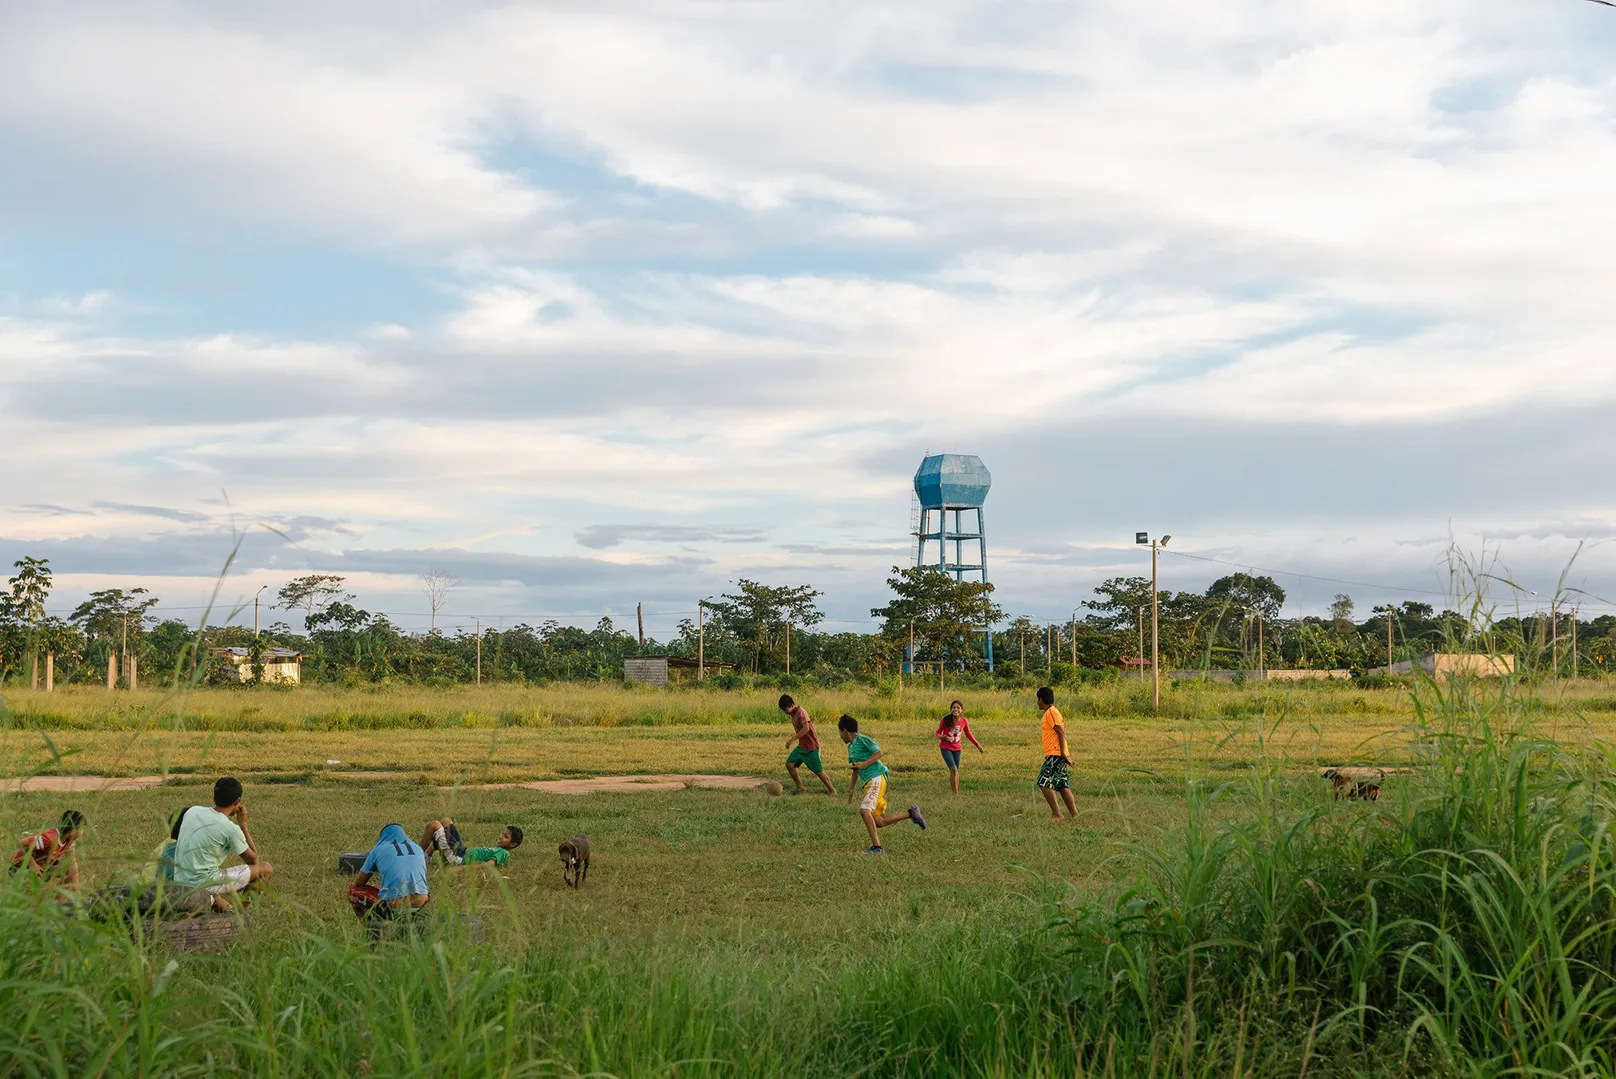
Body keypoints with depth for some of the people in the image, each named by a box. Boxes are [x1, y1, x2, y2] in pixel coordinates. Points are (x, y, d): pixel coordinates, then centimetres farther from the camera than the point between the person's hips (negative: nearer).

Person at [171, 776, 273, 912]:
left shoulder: (192, 811, 1)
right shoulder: (231, 829, -15)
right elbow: (253, 860, 0)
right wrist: (243, 824, 3)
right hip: (205, 884, -8)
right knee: (266, 868, 0)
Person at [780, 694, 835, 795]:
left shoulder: (801, 712, -22)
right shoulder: (792, 713, 5)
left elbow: (806, 728, -33)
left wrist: (792, 739, -31)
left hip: (811, 747, -9)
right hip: (801, 746, 9)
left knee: (818, 771, -4)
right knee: (789, 764, -1)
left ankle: (832, 790, 11)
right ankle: (800, 787, 10)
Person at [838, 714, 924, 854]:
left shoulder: (862, 739, -5)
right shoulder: (850, 747, 21)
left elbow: (878, 753, -14)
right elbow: (855, 772, 28)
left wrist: (864, 764, -20)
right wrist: (850, 791, 26)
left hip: (876, 779, -9)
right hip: (868, 782, 9)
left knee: (864, 810, -25)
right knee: (879, 822, 5)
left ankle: (876, 846, -25)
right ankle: (911, 813, 17)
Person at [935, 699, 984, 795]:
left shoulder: (964, 721, -8)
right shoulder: (946, 720, -17)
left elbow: (968, 734, 9)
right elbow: (938, 732, -7)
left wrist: (978, 745, 11)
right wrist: (941, 737, -30)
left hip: (957, 749, 4)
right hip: (946, 748, -4)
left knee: (955, 772, 10)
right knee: (954, 769, -17)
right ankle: (955, 794, -13)